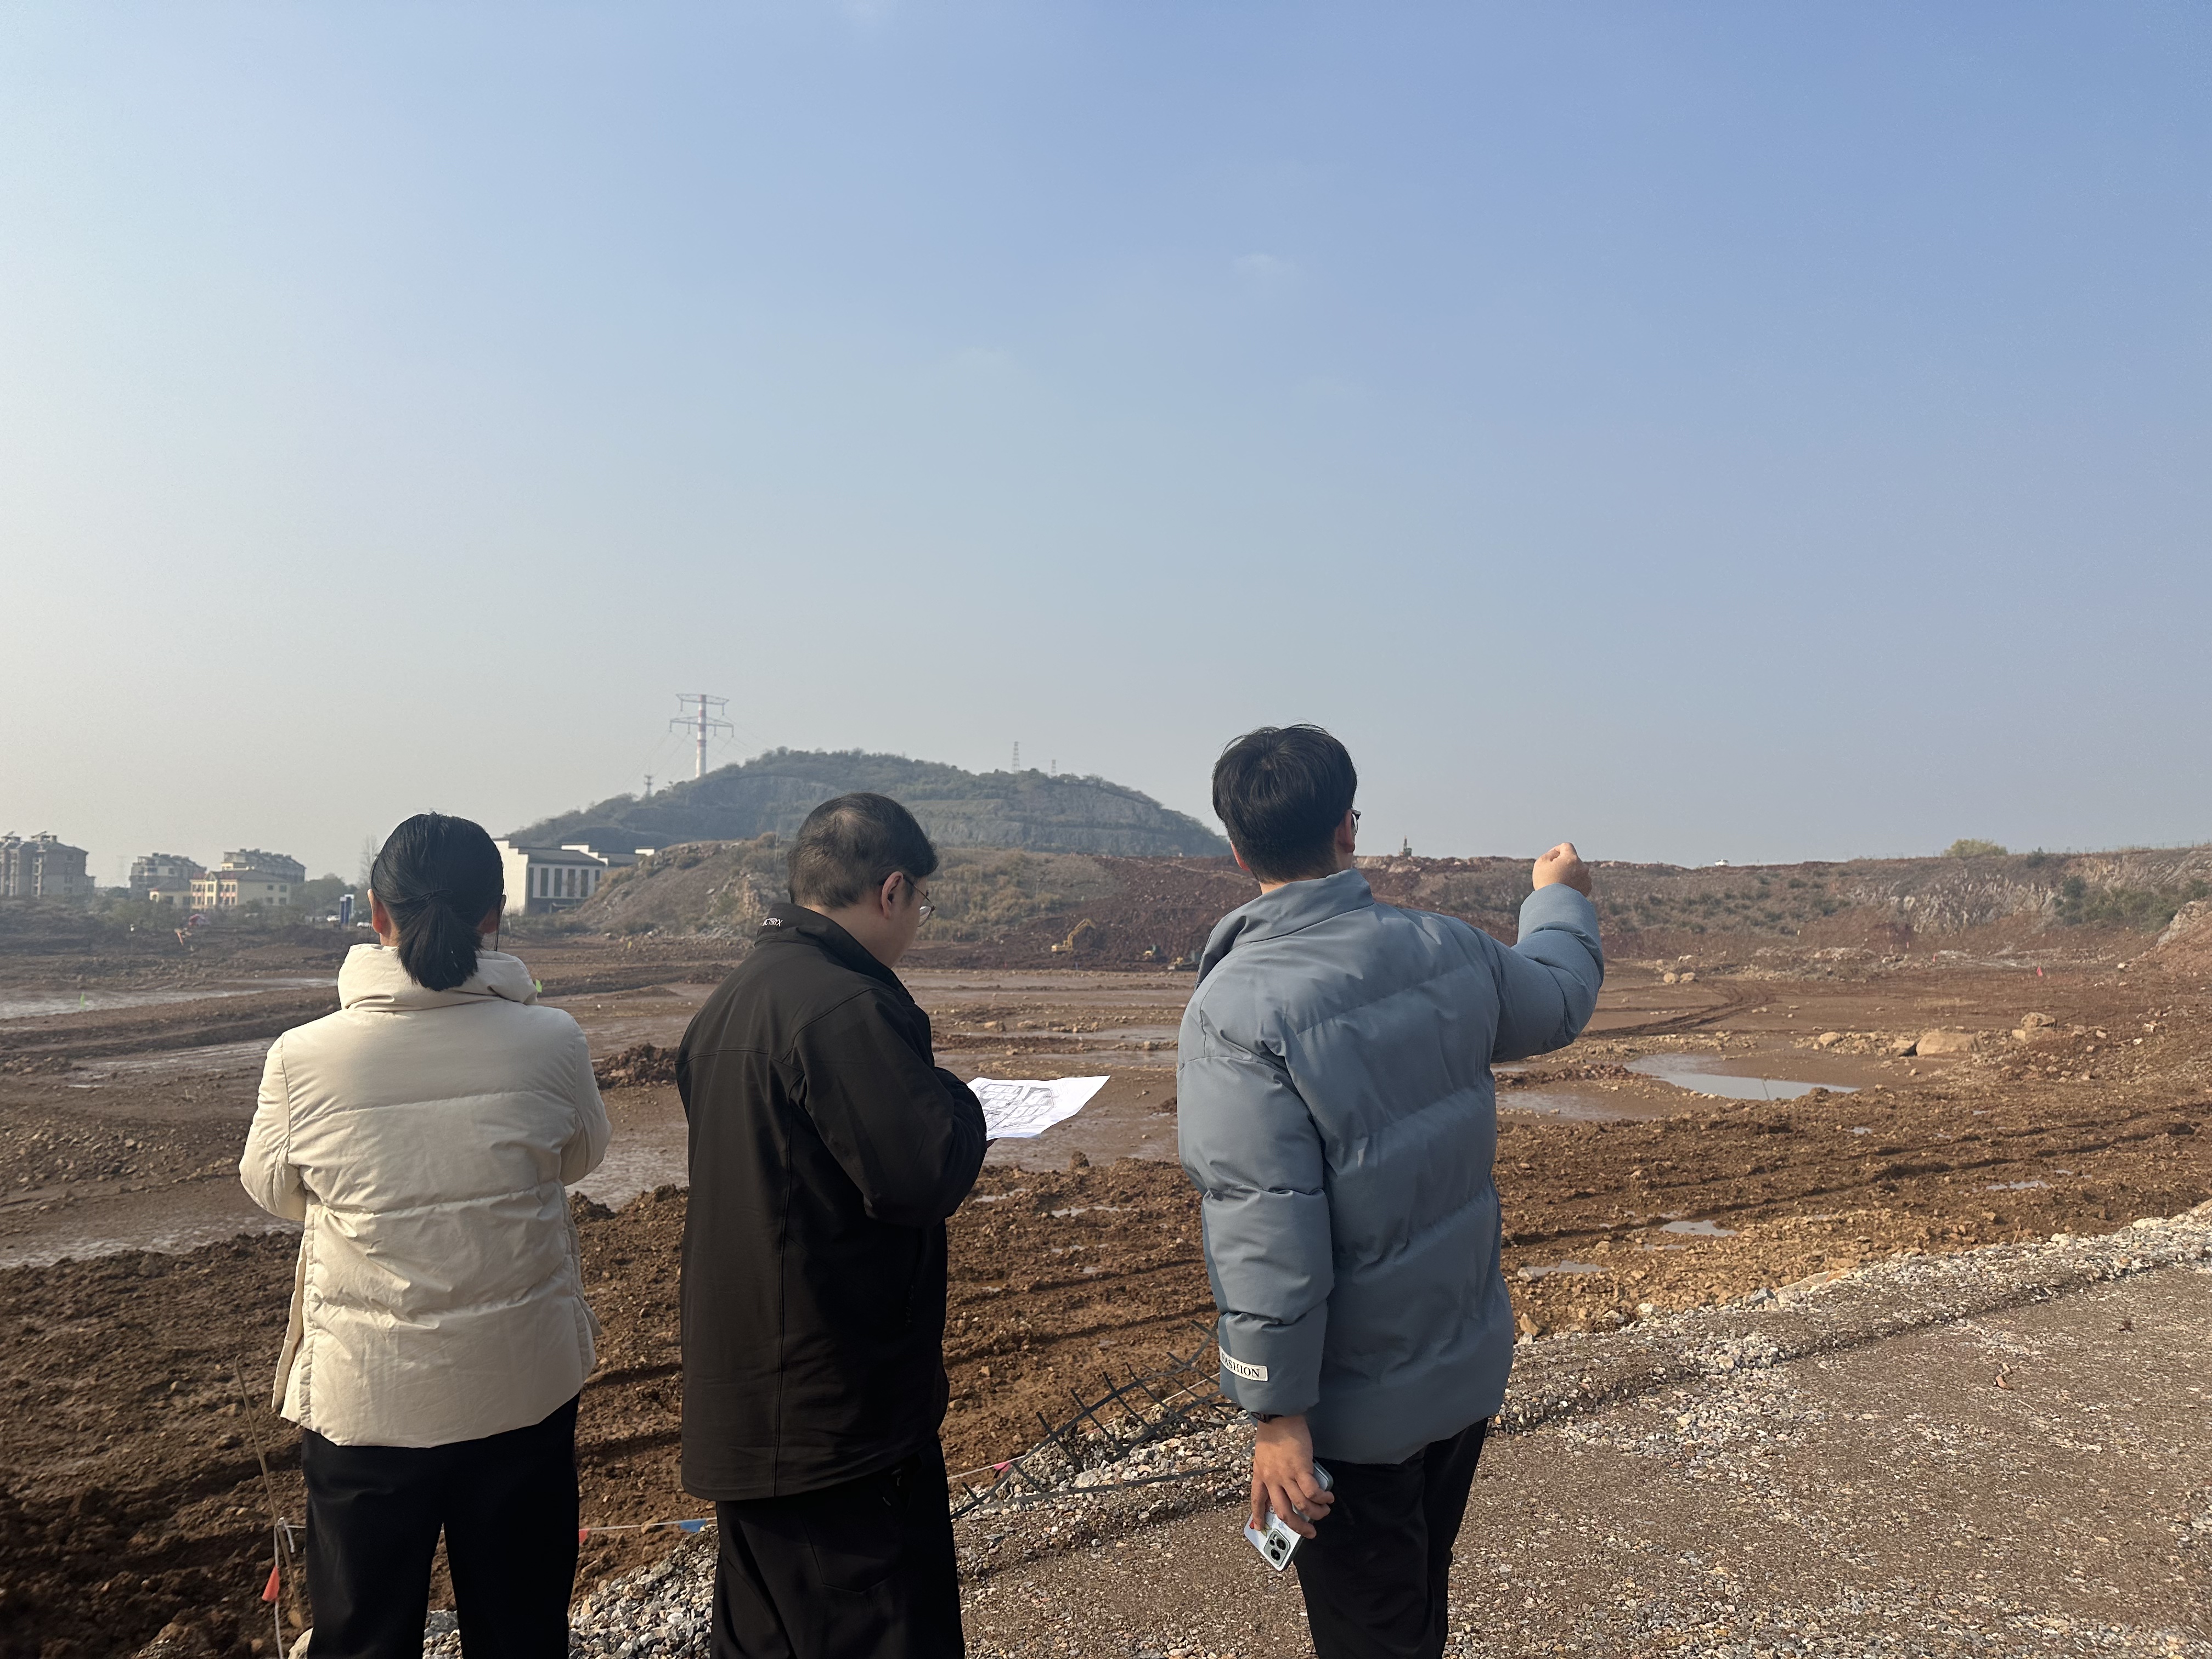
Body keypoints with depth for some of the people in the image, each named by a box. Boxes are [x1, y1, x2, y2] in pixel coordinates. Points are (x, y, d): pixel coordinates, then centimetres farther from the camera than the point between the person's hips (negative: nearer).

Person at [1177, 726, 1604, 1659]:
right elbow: (1559, 998, 13)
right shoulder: (1446, 951, -9)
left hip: (1356, 1407, -6)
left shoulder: (1237, 1010, -27)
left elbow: (1266, 1232, -28)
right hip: (1469, 1370, 6)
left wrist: (1278, 1413, -17)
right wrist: (1559, 897, 33)